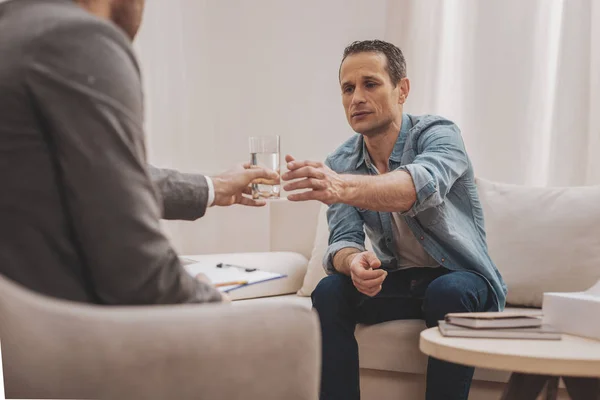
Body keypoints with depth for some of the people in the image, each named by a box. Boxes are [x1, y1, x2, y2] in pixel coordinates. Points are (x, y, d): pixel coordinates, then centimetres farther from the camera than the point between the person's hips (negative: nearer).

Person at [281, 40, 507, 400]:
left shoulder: (438, 134, -18)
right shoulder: (340, 164, -2)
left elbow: (422, 185, -41)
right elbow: (343, 239, -9)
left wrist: (343, 187, -60)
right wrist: (353, 261, -36)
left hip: (461, 278, -4)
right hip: (396, 281, 4)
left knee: (447, 293, -35)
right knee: (329, 292, -21)